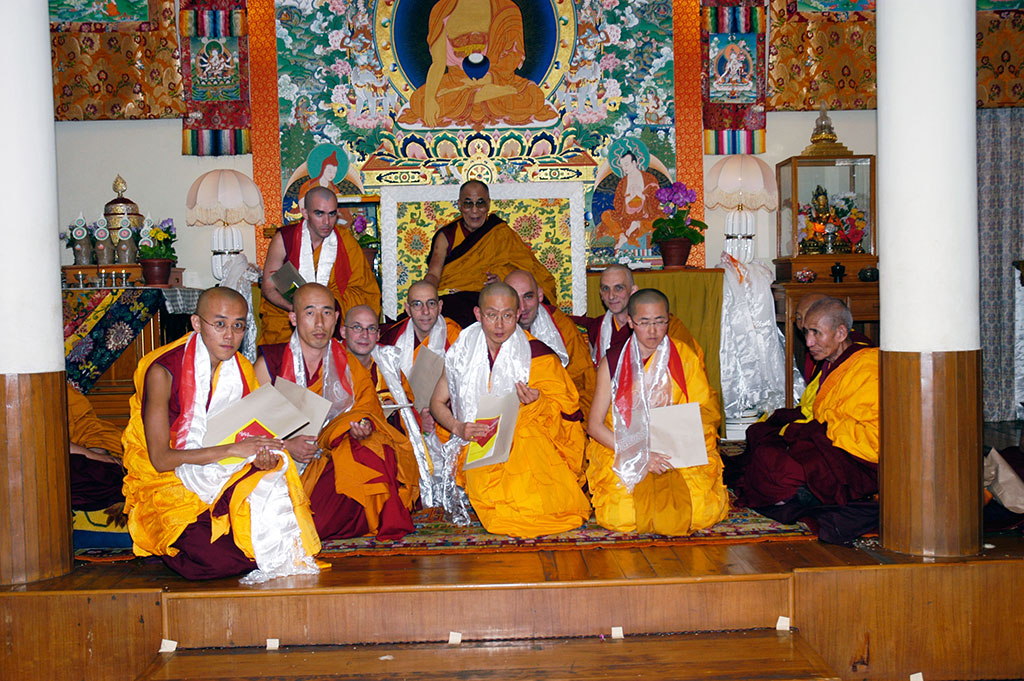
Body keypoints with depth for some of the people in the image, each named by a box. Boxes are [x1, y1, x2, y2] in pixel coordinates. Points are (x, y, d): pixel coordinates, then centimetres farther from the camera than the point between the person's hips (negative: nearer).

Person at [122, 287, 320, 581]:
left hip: (224, 480, 6)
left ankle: (284, 566, -8)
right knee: (219, 560, -31)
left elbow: (248, 440, 8)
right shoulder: (163, 371, -14)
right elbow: (160, 459, -17)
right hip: (170, 485, -5)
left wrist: (262, 457, -19)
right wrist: (232, 449, -25)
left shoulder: (242, 370, 4)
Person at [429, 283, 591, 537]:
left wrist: (536, 400, -21)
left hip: (528, 441, -1)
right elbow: (437, 402, 12)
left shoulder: (537, 354, -1)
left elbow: (564, 409, 2)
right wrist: (458, 428, -8)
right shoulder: (462, 352, 4)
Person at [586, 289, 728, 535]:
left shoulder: (685, 357, 4)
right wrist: (639, 455, -14)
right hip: (622, 454, -1)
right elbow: (595, 425, 0)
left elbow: (705, 414, 5)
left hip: (680, 456, 1)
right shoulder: (613, 362, 1)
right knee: (625, 512, -24)